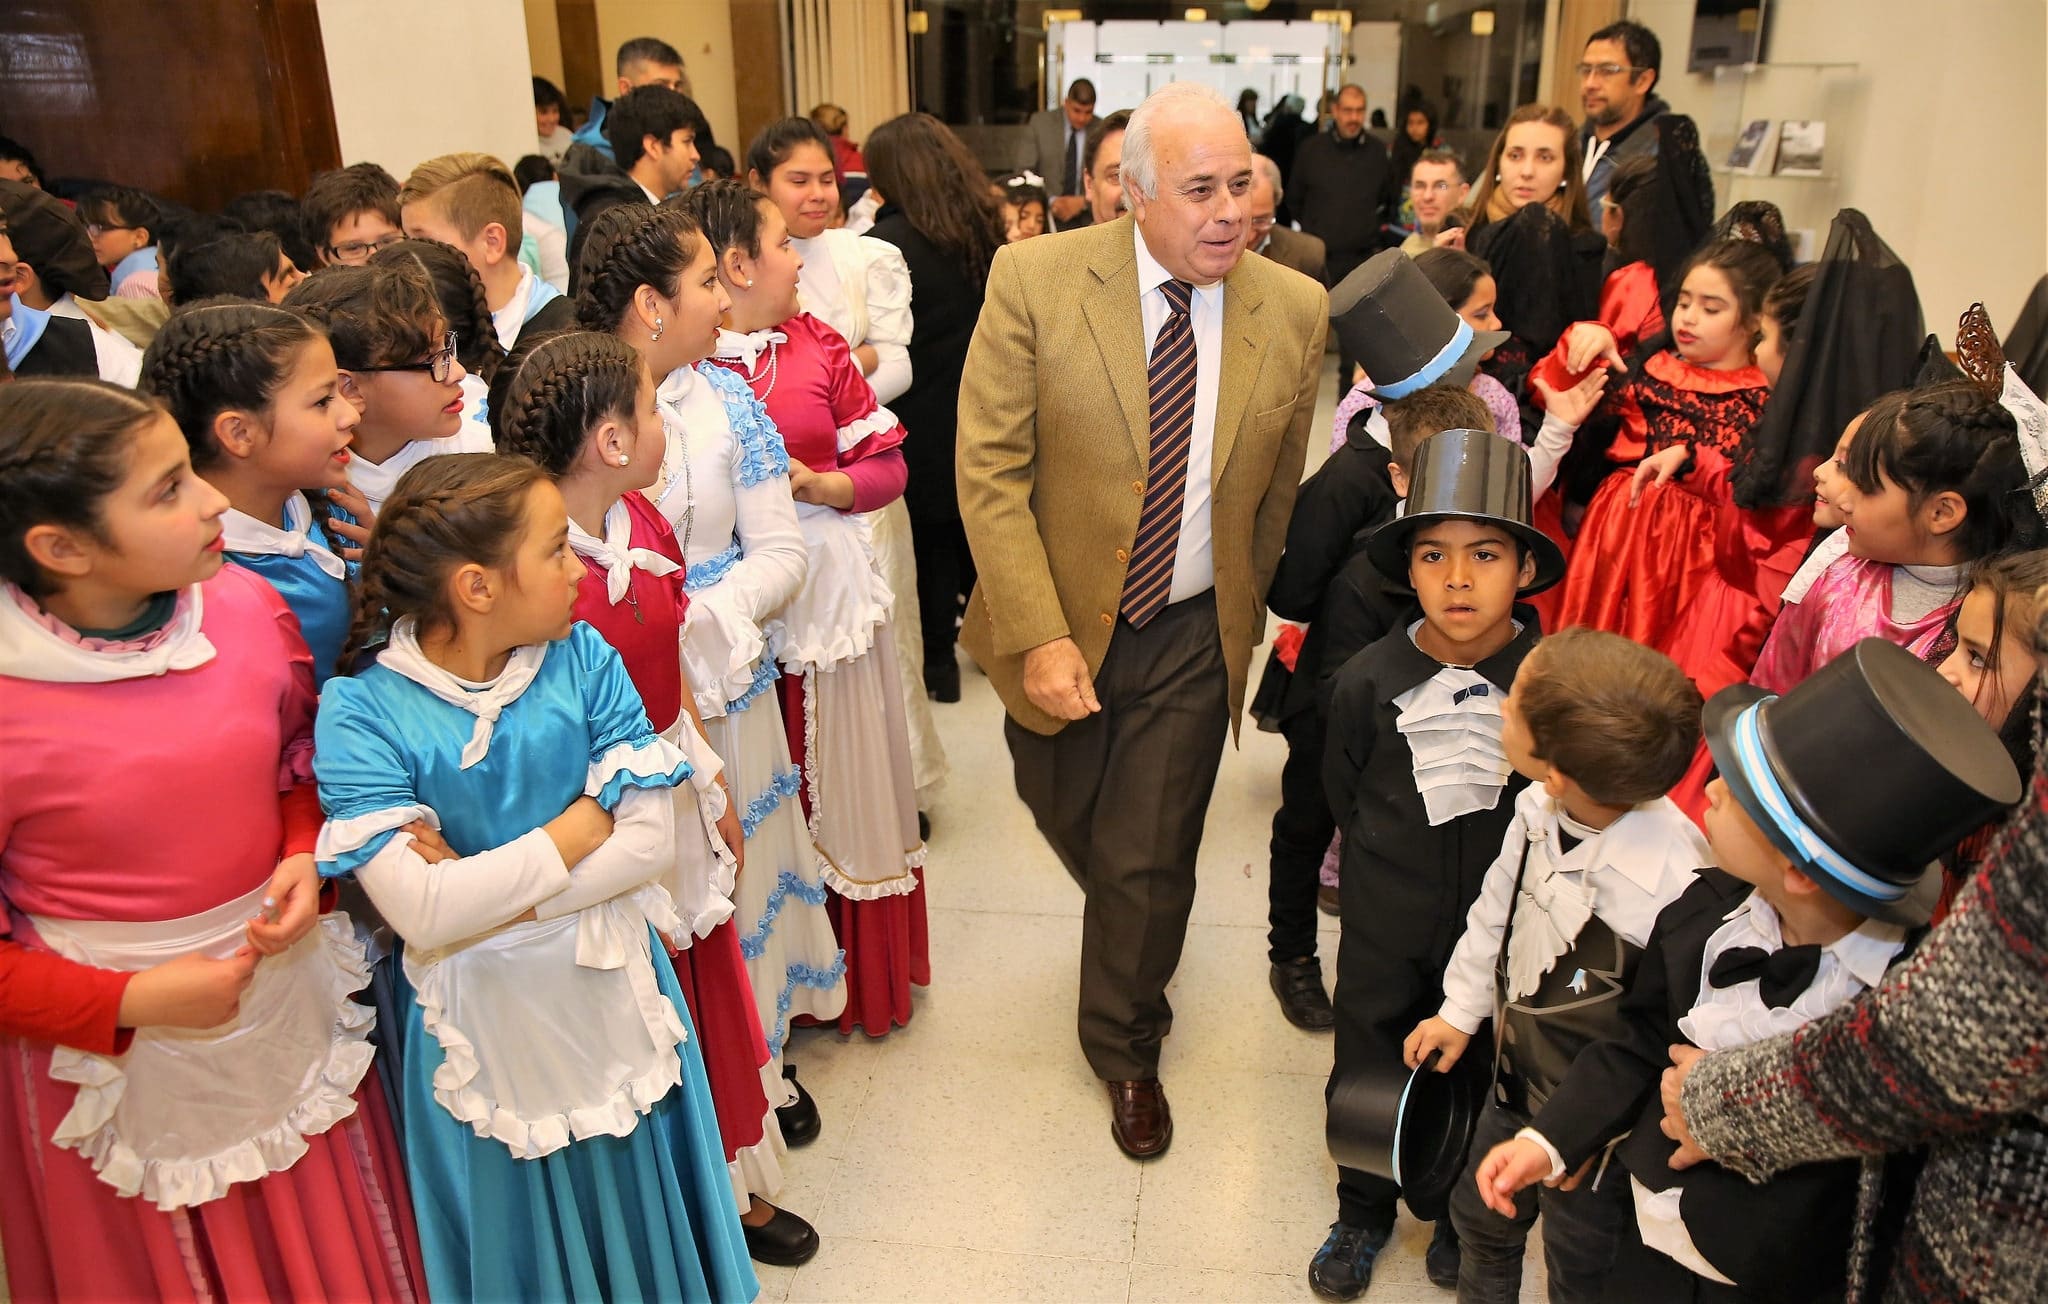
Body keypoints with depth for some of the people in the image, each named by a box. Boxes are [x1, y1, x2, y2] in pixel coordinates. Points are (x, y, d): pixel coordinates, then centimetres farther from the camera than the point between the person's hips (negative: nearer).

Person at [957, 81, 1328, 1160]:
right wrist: (1038, 637, -21)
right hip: (1059, 623, 0)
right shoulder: (1034, 281, -14)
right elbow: (989, 470, -15)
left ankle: (1125, 1050, 34)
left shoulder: (1294, 310, -6)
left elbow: (1278, 488, 6)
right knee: (1065, 815, 21)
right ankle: (1136, 913, 57)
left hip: (1190, 636, 0)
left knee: (1149, 863, 7)